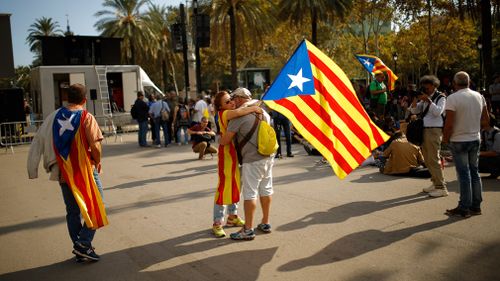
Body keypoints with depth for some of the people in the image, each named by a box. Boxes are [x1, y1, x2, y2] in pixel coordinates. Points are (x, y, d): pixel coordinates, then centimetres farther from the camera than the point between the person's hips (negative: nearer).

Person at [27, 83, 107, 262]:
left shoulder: (54, 117, 3)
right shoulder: (86, 118, -10)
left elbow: (38, 142, 2)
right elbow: (95, 146, -15)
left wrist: (33, 171, 7)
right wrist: (97, 162, 4)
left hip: (64, 173, 5)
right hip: (86, 171, -5)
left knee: (73, 211, 15)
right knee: (96, 207, 8)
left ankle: (79, 250, 22)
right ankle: (83, 243, -4)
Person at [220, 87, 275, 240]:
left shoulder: (239, 115, -12)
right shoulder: (262, 111, 10)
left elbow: (225, 140, -11)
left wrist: (221, 139, 10)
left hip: (252, 159, -8)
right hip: (268, 155, 8)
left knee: (250, 193, -1)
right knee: (266, 190, 15)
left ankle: (248, 230, 4)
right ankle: (265, 223, 26)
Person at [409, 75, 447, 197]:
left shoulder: (441, 97, -5)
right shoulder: (424, 98, 16)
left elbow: (437, 112, -20)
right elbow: (414, 110, 11)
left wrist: (428, 100, -22)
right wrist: (415, 98, -3)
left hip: (434, 130, -8)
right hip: (424, 130, 8)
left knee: (433, 159, -10)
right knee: (427, 159, 13)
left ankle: (441, 187, -6)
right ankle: (435, 183, 23)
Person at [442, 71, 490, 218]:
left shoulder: (453, 98, -15)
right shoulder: (479, 96, 4)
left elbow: (449, 124, -18)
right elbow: (486, 120, 9)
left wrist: (445, 139, -4)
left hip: (459, 141, -6)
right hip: (475, 139, 6)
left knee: (464, 174, -1)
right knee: (474, 172, 13)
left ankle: (464, 208, 5)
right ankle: (476, 206, 20)